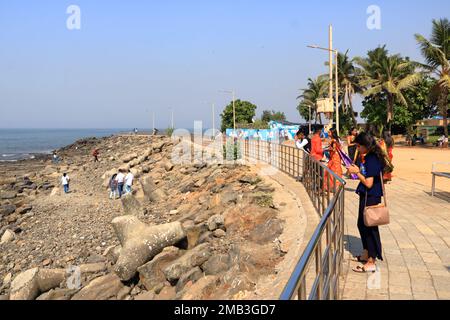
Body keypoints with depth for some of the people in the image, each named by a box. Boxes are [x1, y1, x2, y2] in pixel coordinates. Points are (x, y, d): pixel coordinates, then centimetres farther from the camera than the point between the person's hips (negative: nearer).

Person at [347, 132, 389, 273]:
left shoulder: (371, 160, -22)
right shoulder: (371, 157, 8)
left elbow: (368, 183, -24)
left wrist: (357, 172, -14)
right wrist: (357, 170, 4)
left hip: (370, 198, -10)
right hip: (367, 197, 10)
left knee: (369, 228, -1)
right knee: (362, 225, 22)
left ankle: (371, 262, 9)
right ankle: (366, 254, 38)